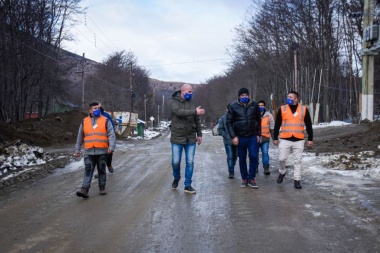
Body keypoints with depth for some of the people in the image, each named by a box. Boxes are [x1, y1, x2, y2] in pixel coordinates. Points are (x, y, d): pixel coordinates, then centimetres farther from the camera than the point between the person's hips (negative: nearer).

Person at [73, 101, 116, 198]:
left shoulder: (105, 121, 4)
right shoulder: (85, 122, 10)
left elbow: (111, 135, -4)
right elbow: (80, 137, 16)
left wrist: (111, 146, -18)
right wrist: (77, 150, 15)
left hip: (102, 151, -1)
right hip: (89, 152, 1)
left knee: (101, 170, 8)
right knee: (88, 171, -5)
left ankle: (102, 188, 20)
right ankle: (84, 190, -10)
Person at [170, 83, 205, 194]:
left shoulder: (191, 103, 7)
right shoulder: (174, 102, -6)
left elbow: (197, 120, 14)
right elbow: (179, 112, -26)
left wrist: (199, 134, 12)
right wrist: (195, 111, -30)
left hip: (191, 139, 3)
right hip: (177, 138, -3)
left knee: (190, 162, 2)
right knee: (175, 162, 4)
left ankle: (187, 185, 10)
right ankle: (176, 178, 33)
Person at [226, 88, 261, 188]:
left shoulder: (254, 105, 1)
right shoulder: (233, 106, -4)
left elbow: (258, 120, 10)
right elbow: (228, 122, -3)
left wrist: (258, 134, 7)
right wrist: (233, 136, -9)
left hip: (253, 137, 1)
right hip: (240, 137, -1)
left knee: (254, 156, -7)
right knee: (242, 159, 7)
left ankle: (251, 179, 5)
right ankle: (244, 178, 19)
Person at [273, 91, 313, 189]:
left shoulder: (304, 109, 4)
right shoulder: (282, 109, 4)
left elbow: (308, 125, 7)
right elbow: (277, 125, 7)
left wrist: (310, 138, 4)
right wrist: (275, 138, 4)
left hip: (299, 140, 0)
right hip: (285, 139, 0)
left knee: (298, 160, 3)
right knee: (282, 158, 0)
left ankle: (297, 180, 11)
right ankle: (282, 172, 28)